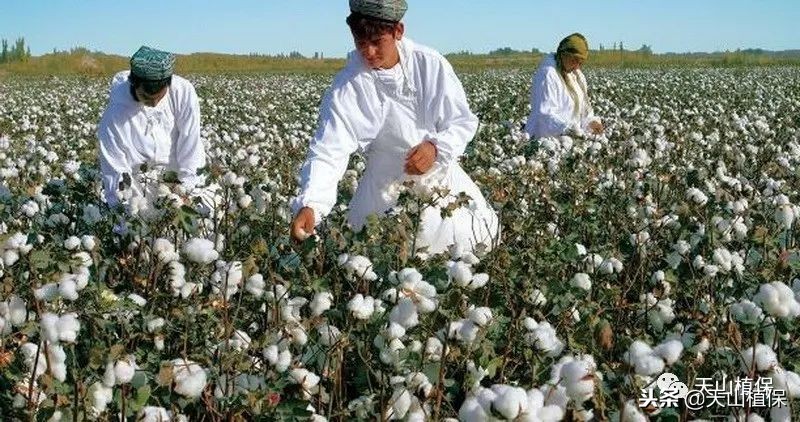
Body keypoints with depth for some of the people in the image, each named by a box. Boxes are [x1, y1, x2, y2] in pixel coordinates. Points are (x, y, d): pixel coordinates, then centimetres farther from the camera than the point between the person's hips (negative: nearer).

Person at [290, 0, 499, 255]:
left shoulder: (431, 64, -13)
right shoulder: (347, 87, -17)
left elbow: (463, 122, -5)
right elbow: (328, 153, -23)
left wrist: (437, 147, -26)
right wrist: (309, 205, -40)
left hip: (441, 174, 2)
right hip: (388, 184, -1)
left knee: (480, 236, -2)